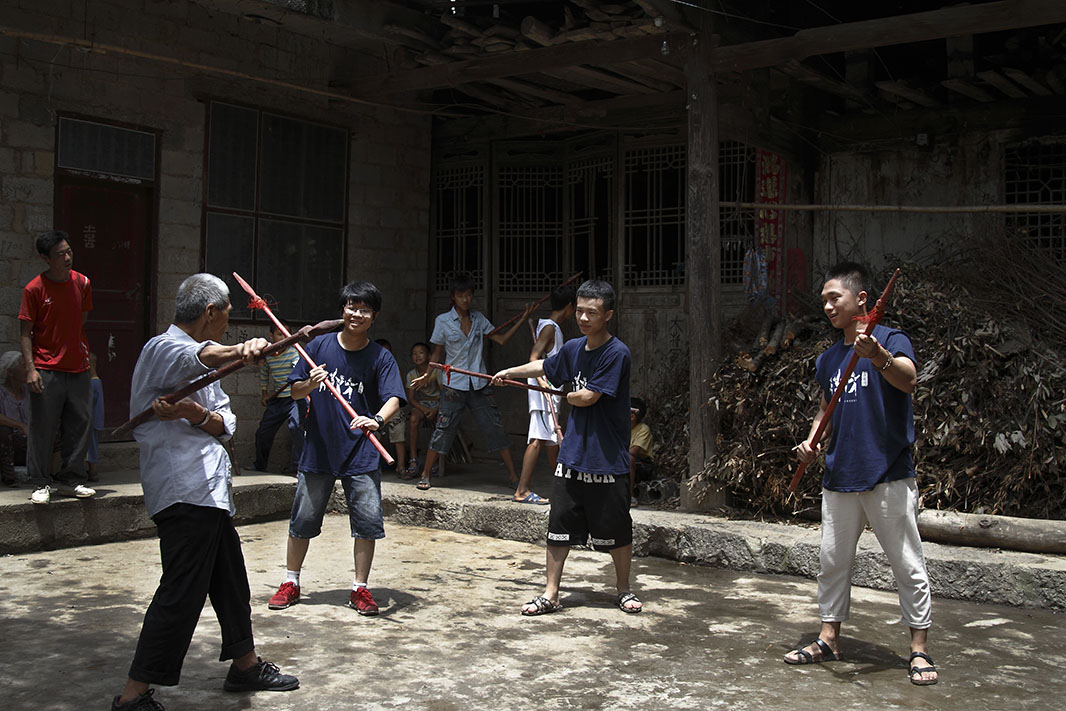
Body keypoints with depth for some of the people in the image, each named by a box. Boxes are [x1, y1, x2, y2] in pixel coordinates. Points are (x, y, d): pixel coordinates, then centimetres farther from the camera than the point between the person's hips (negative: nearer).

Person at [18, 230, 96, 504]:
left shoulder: (82, 283, 7)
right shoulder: (35, 288, -5)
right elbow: (25, 332, -4)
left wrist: (84, 353, 11)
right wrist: (30, 368, -12)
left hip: (78, 368, 4)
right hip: (46, 370, -4)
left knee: (80, 424, 6)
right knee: (42, 428, -1)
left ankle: (70, 480, 18)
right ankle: (41, 484, 10)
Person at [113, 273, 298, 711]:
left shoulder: (198, 358, 22)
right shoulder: (163, 349, -8)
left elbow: (226, 425, 10)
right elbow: (199, 357, -34)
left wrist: (196, 414, -12)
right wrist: (241, 351, -54)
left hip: (207, 490, 10)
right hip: (184, 491, -10)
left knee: (230, 580, 19)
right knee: (181, 593, -11)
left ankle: (245, 665, 35)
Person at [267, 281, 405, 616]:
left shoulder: (381, 358, -4)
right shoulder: (319, 346, 1)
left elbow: (393, 399, -16)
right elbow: (295, 391, 7)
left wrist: (377, 419, -37)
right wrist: (310, 384, -15)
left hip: (361, 454, -1)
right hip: (318, 450, 2)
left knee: (368, 521, -4)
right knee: (302, 520, 10)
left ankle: (360, 589, 13)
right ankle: (290, 584, 28)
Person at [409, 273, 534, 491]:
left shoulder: (479, 318, 7)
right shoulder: (443, 321, -2)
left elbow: (501, 340, 7)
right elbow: (437, 354, 4)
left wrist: (522, 319, 2)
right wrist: (427, 376, -5)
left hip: (479, 385, 3)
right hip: (454, 387, -3)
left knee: (496, 428, 1)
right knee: (443, 430, -3)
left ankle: (513, 476, 7)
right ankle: (425, 475, 10)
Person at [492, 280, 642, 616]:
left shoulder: (616, 353, -15)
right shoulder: (573, 348, 6)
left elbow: (588, 397, -17)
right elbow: (545, 367, 27)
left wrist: (569, 396, 3)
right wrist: (510, 372, 30)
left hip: (608, 459, -5)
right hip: (572, 455, 6)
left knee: (616, 529, 8)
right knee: (559, 525, 6)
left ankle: (623, 589, 27)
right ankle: (550, 594, 15)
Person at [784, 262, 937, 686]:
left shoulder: (891, 340, -6)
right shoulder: (827, 359, 14)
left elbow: (908, 380, -26)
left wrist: (879, 357, -46)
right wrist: (811, 441, 7)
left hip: (889, 475, -6)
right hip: (839, 476, 7)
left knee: (908, 565, -1)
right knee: (832, 561, 12)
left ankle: (919, 650, 10)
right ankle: (829, 639, 23)